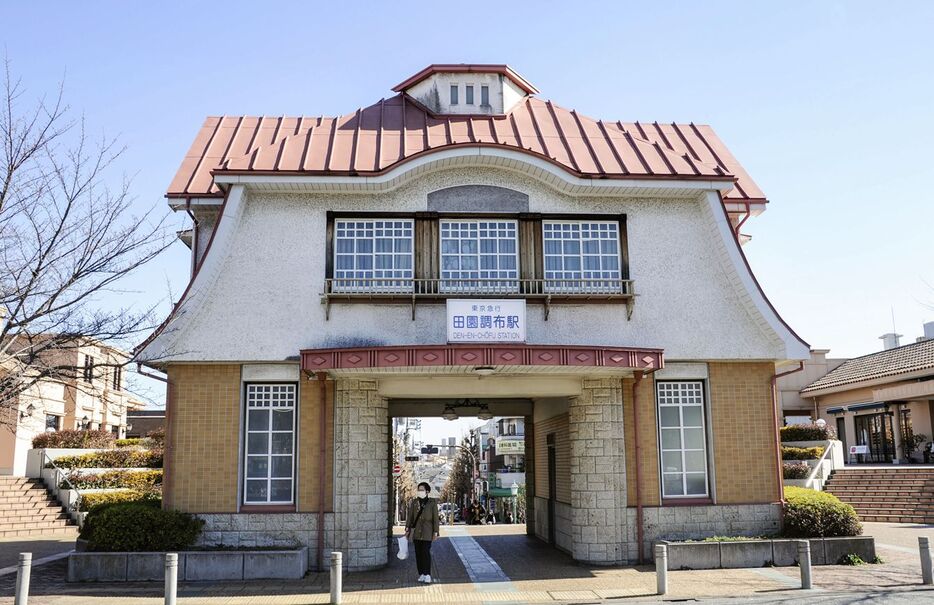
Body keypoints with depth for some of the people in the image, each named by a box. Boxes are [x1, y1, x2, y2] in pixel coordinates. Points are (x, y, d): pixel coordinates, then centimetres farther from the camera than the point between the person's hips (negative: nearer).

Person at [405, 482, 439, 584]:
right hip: (416, 531, 4)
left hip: (427, 531, -4)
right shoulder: (414, 502, 8)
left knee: (426, 552, -12)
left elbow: (435, 518, -1)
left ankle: (427, 575, -9)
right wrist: (407, 529, 5)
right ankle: (421, 574, 13)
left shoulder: (432, 503, 0)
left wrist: (436, 532, -5)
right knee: (418, 553, 5)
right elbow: (410, 517, 10)